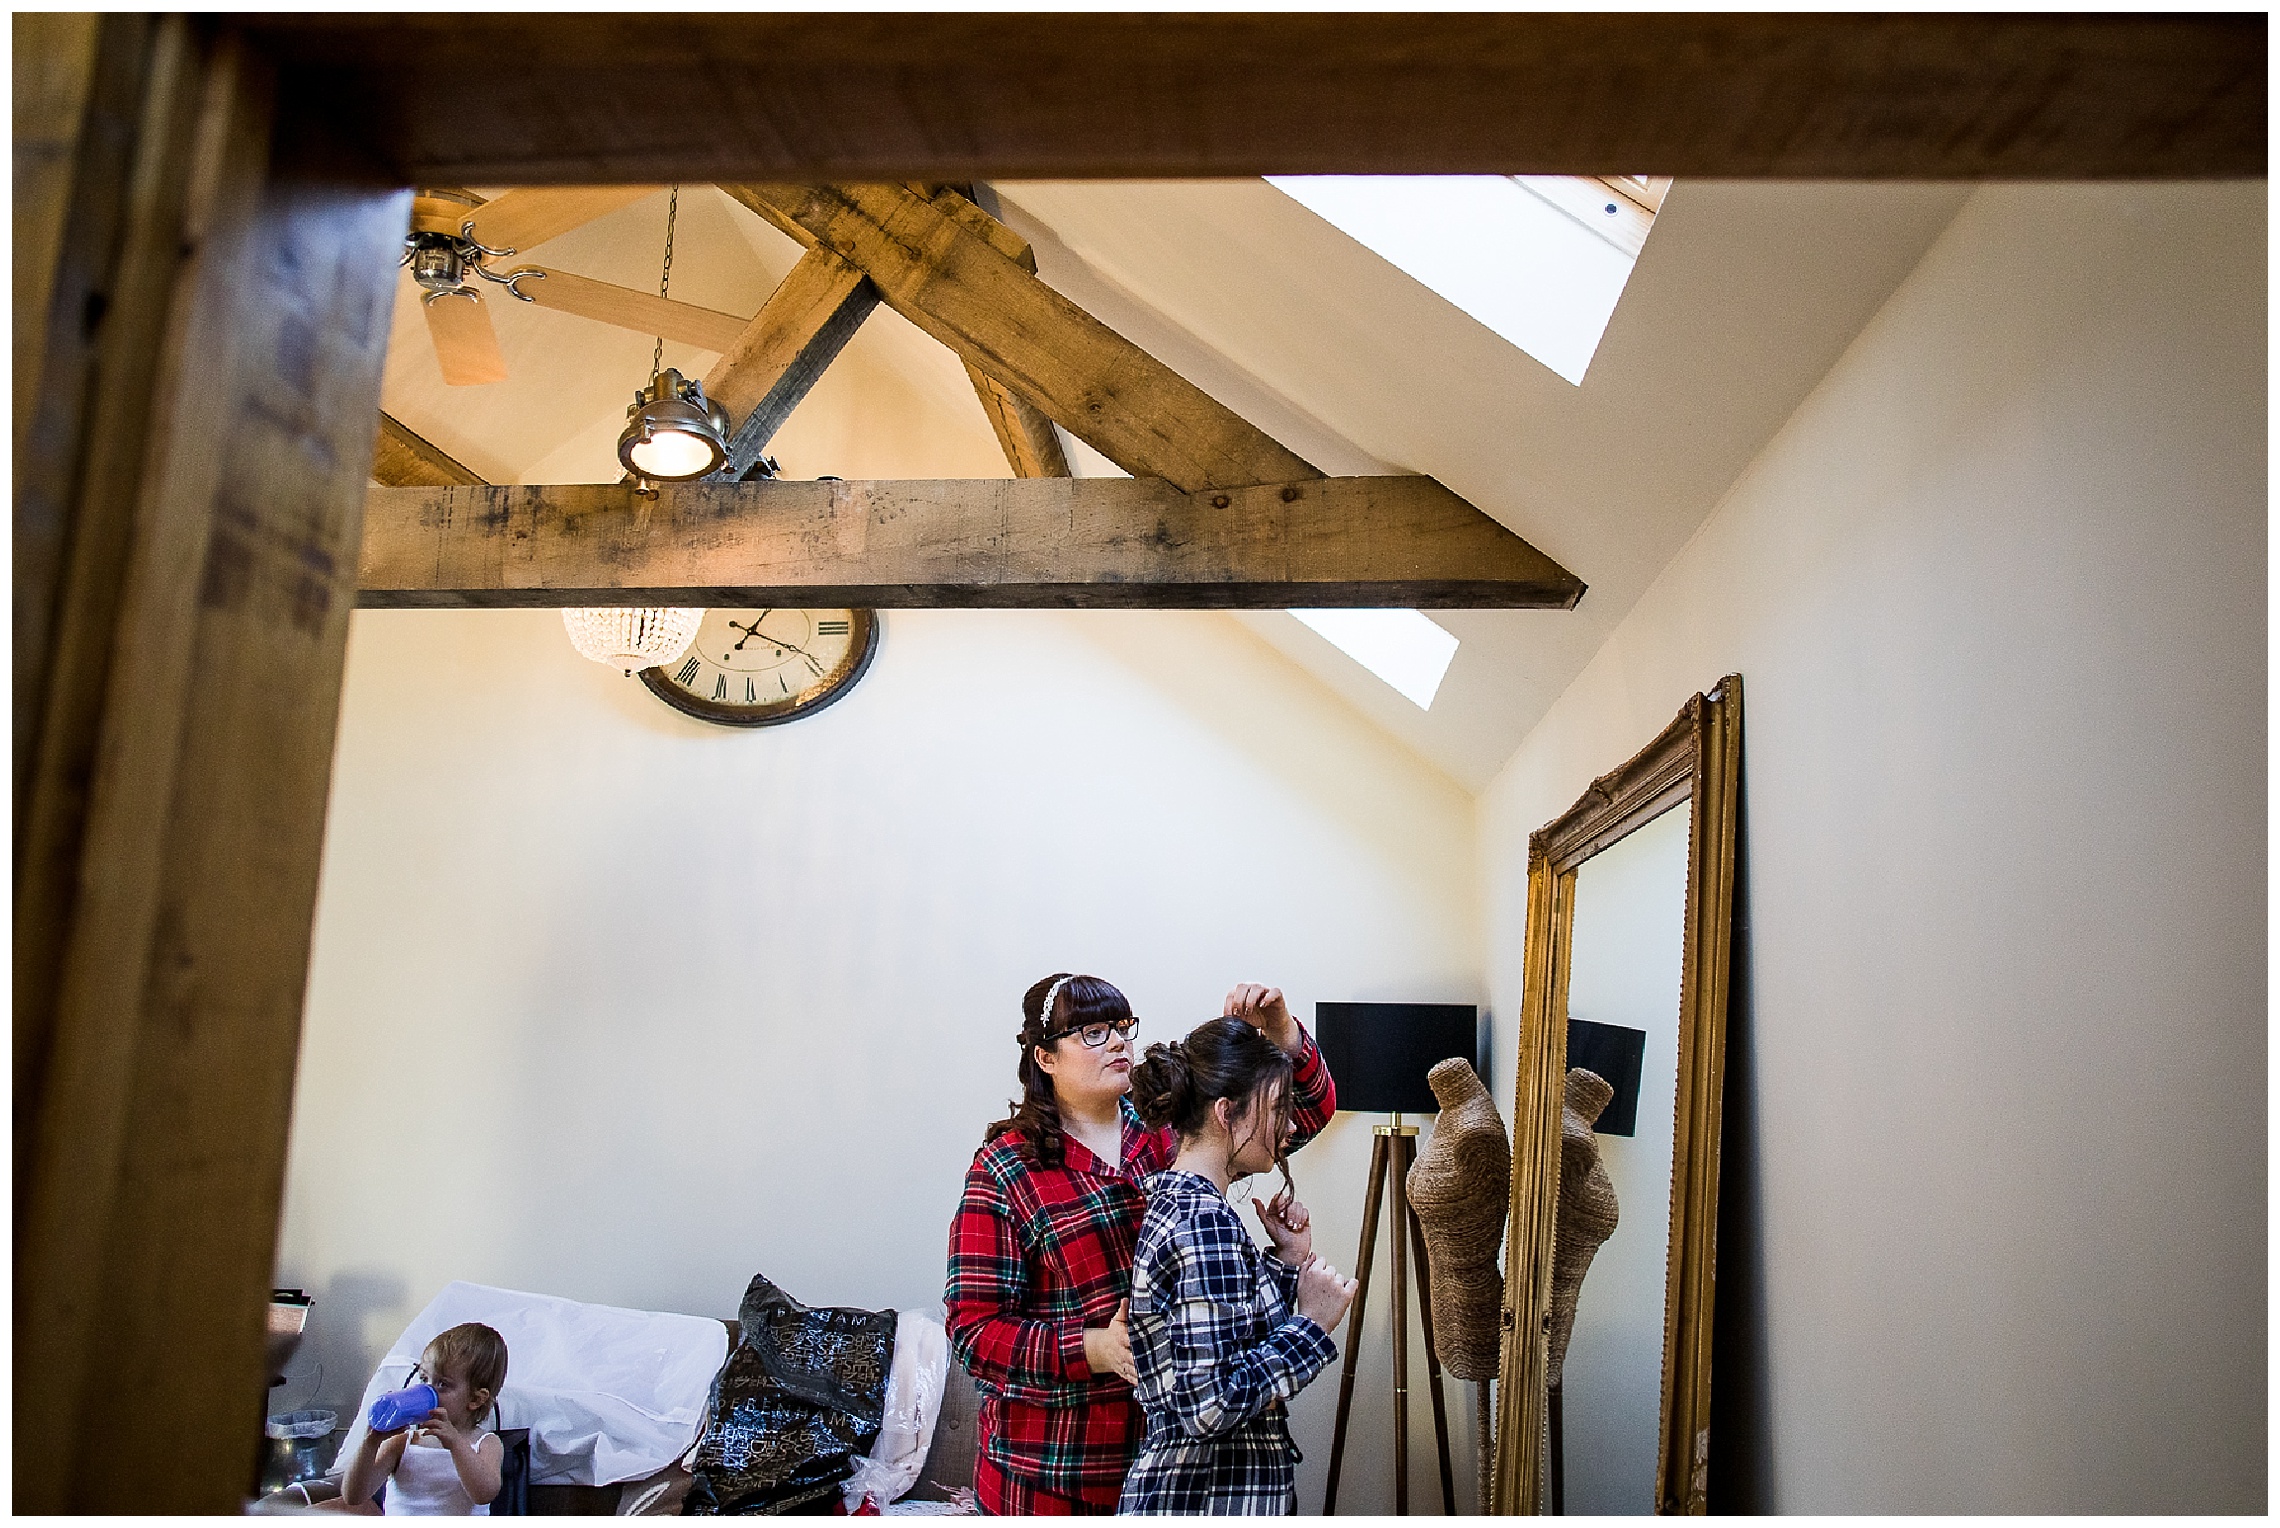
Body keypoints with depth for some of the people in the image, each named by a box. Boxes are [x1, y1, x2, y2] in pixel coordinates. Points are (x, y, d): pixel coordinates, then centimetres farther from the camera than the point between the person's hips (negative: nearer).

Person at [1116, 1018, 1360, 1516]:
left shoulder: (1172, 1201, 8)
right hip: (1211, 1498, -9)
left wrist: (1289, 1260, 6)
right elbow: (1208, 1406, -26)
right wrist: (1313, 1325, -18)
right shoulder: (1205, 1219, -22)